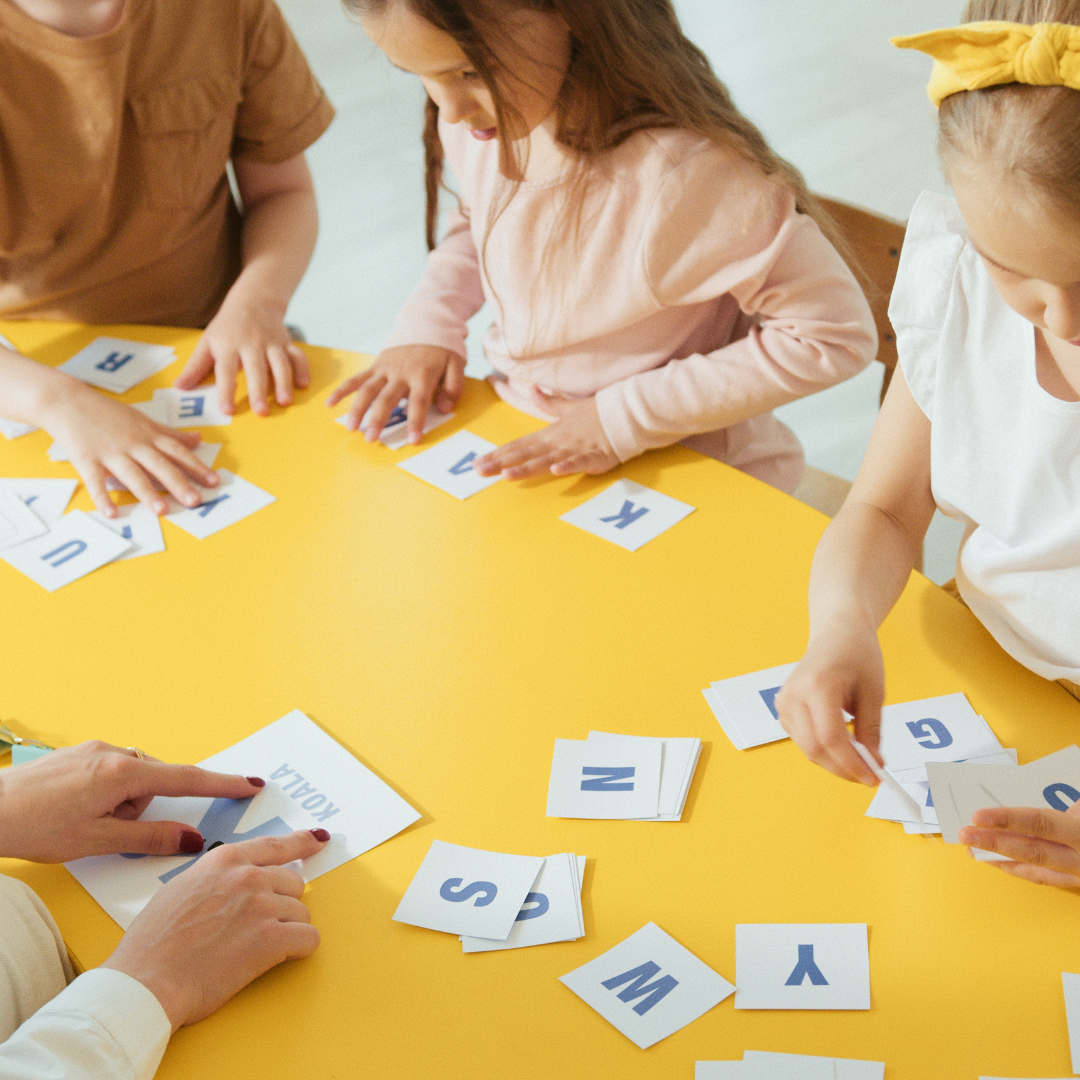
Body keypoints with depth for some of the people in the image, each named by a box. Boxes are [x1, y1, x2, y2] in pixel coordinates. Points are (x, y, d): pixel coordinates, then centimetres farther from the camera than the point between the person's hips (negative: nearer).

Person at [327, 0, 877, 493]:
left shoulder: (680, 174, -31)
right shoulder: (476, 121, -7)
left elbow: (835, 334, -25)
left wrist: (625, 418, -24)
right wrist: (427, 326, -2)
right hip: (521, 443, 5)